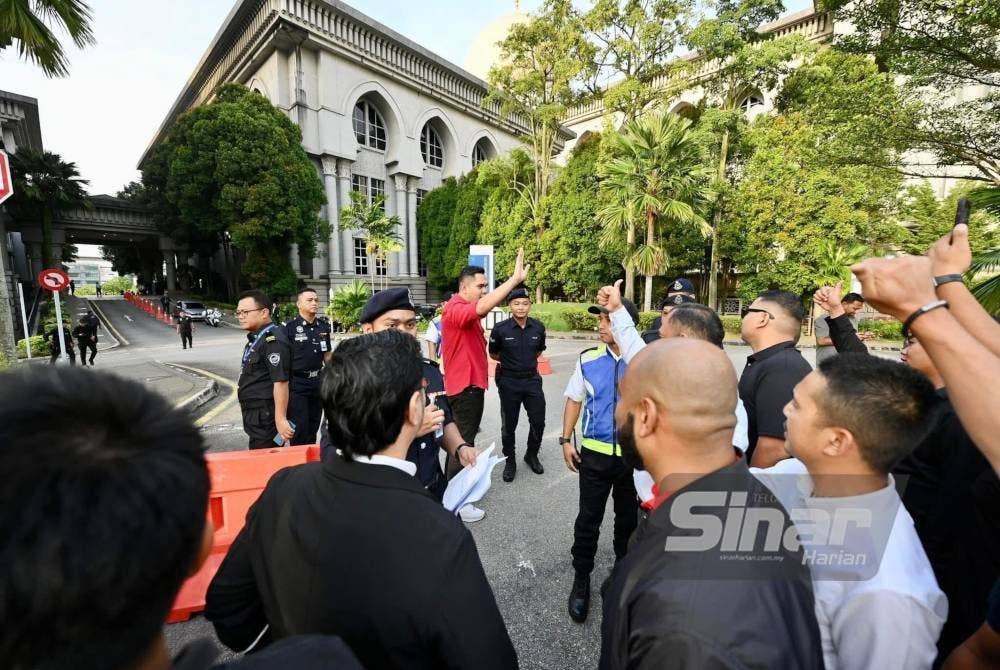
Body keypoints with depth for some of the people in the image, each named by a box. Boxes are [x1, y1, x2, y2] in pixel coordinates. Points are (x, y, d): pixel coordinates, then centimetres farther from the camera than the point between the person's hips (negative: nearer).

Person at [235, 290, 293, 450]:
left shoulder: (272, 340, -21)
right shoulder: (255, 338, 11)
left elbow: (281, 382, -25)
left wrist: (280, 419, -26)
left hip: (265, 417, -10)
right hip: (255, 414, 10)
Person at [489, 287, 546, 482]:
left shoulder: (538, 327, -4)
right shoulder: (500, 329, -14)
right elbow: (493, 354, 4)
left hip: (532, 379, 3)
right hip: (509, 381, -2)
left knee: (538, 421, 7)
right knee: (509, 425, 10)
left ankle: (532, 455, 33)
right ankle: (510, 461, 30)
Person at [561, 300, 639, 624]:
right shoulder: (588, 360, -5)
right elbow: (574, 400, 3)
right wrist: (566, 440, -1)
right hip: (595, 452, 0)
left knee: (629, 519, 20)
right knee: (588, 520, 11)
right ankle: (581, 580, 33)